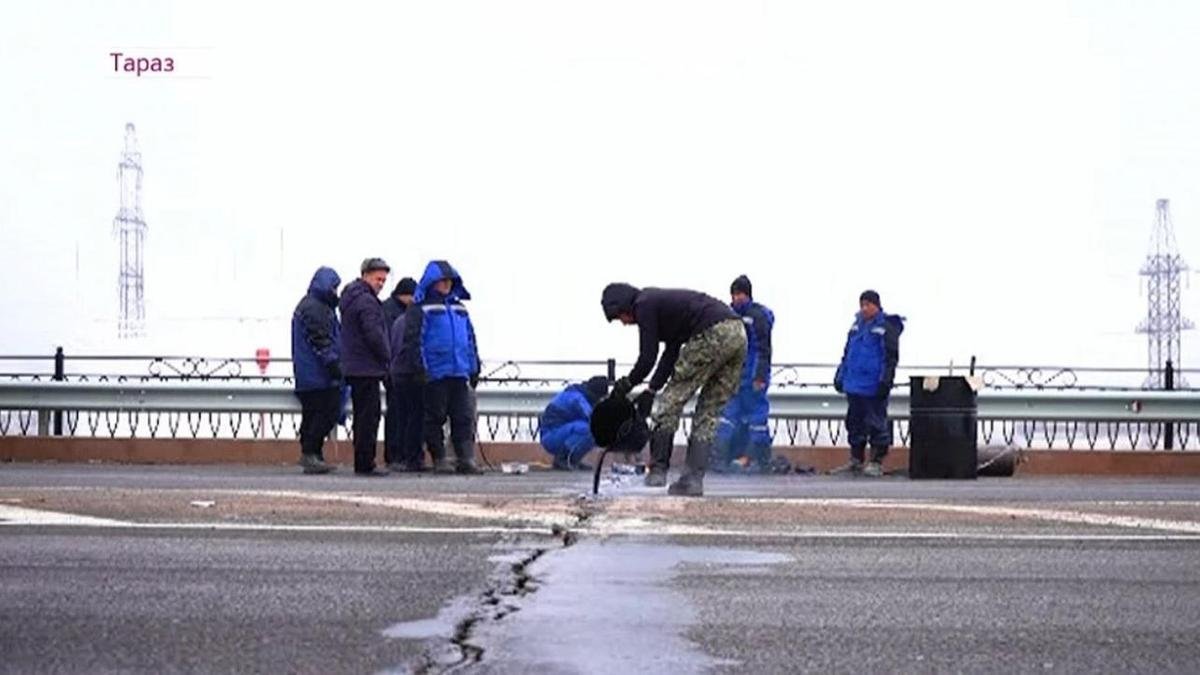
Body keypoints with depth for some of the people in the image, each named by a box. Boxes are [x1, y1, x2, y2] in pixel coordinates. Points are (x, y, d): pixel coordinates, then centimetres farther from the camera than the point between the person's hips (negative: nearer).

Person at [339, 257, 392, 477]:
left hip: (353, 368, 10)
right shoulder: (366, 301, -14)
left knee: (363, 415, 14)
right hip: (367, 368, -10)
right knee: (369, 415, -8)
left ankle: (363, 463, 17)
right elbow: (374, 335, -20)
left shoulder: (349, 298, 18)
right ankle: (365, 464, -8)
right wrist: (386, 358, -7)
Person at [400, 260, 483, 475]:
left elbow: (470, 338, 23)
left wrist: (474, 369, 19)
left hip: (459, 373, 5)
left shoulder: (459, 307, 19)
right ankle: (439, 459, 7)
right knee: (436, 417, 2)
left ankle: (466, 458, -3)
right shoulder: (420, 308, 0)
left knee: (464, 417, -1)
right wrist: (419, 369, -13)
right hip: (435, 374, -5)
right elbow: (413, 339, -6)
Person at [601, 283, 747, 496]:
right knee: (708, 411, 12)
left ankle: (658, 469, 2)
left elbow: (647, 358, 2)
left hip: (713, 334, -9)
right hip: (739, 334, 9)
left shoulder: (644, 305, 3)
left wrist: (627, 384, 18)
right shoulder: (662, 301, 30)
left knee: (672, 399, 2)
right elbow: (671, 352, 30)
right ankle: (694, 479, 7)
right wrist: (652, 390, 27)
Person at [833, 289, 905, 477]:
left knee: (876, 423, -3)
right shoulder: (857, 324, 14)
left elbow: (891, 357, -9)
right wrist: (840, 376, 18)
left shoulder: (887, 327, -6)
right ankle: (856, 460, 21)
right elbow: (847, 353, 22)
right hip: (854, 384, 7)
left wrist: (885, 380, -16)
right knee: (855, 422, 12)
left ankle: (877, 462, 2)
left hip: (874, 387, -7)